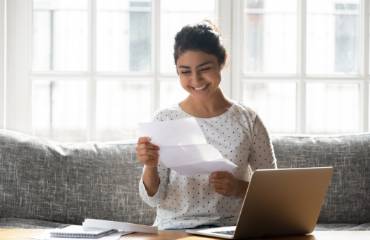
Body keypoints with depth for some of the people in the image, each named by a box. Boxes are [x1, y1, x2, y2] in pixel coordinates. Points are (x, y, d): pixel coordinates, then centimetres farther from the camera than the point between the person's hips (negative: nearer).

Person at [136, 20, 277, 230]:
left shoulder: (248, 121, 4)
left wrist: (239, 188, -11)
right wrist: (150, 167, -17)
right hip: (174, 229, -1)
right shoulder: (166, 121, 3)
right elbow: (154, 198, 3)